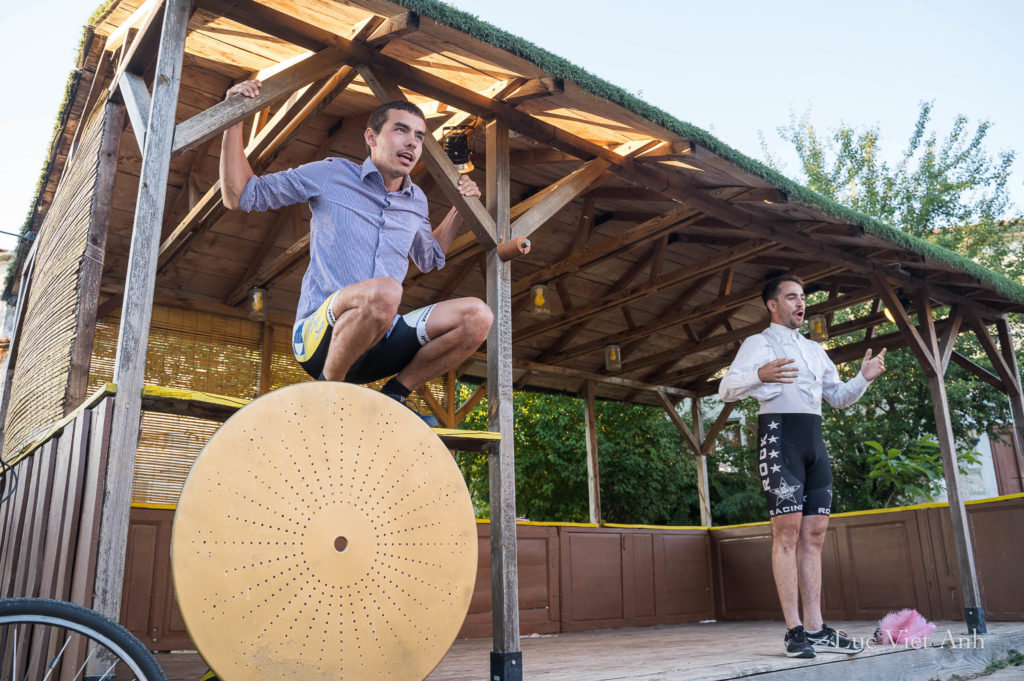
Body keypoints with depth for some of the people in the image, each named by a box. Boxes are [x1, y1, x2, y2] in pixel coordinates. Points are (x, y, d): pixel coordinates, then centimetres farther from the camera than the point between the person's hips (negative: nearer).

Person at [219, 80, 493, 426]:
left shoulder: (417, 201, 16)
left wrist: (460, 207, 26)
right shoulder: (330, 175, 2)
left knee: (476, 315, -16)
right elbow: (239, 195, 5)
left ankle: (393, 395, -3)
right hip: (319, 337, -5)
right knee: (383, 290, -39)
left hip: (380, 343, 5)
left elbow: (430, 258, 36)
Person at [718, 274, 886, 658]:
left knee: (814, 535, 3)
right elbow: (726, 389, -7)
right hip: (779, 434, -7)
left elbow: (838, 397, 27)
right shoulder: (758, 343, 5)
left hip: (814, 439, 7)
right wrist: (759, 375, -27)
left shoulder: (814, 350, 26)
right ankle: (794, 630, -8)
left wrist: (864, 378, 8)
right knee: (787, 531, -10)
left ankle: (815, 629, 6)